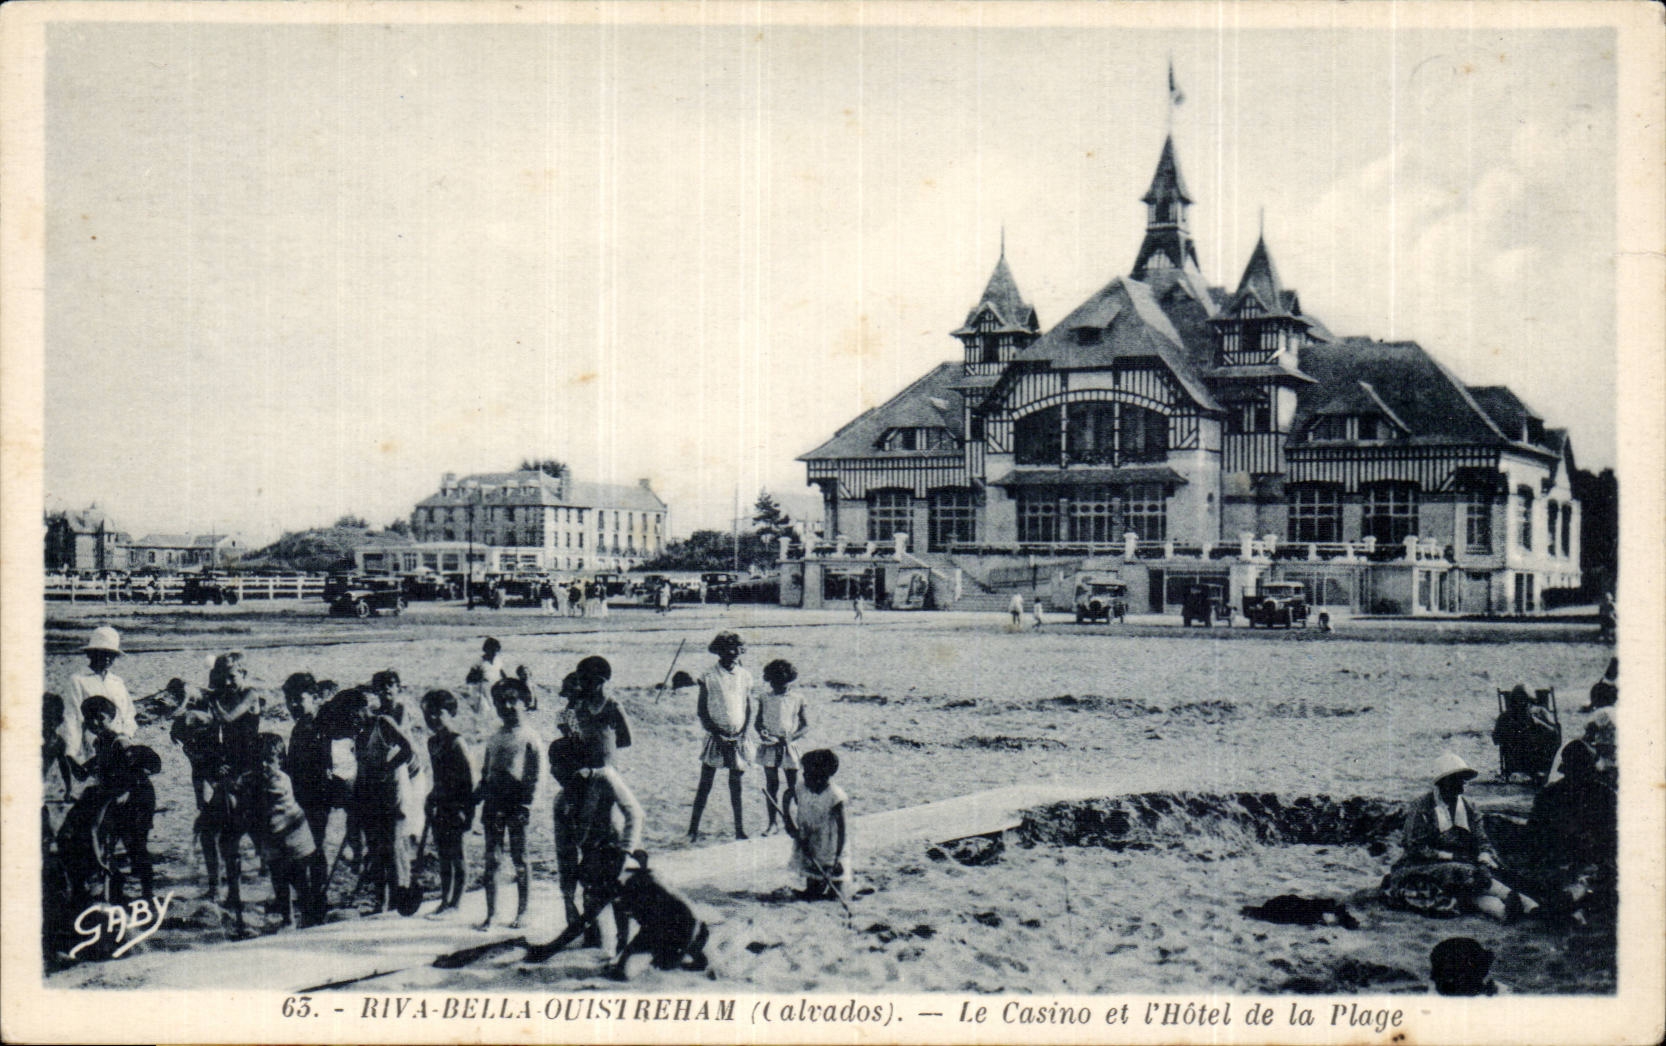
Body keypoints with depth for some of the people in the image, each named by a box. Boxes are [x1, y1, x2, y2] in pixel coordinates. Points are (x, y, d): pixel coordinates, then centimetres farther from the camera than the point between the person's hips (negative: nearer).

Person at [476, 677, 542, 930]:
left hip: (517, 802, -5)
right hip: (493, 802, 5)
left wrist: (526, 804, -14)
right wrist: (473, 802, 8)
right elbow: (484, 775, 18)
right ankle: (491, 913, 6)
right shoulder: (494, 739, 15)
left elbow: (534, 776, -5)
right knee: (491, 859, 3)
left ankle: (521, 912, 9)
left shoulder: (529, 737, 0)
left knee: (519, 858, 0)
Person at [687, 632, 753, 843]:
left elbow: (749, 708, 9)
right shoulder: (709, 677, -5)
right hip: (715, 737, -3)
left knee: (736, 785, 9)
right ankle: (693, 830, 2)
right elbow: (701, 710, -3)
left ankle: (740, 830, 15)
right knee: (705, 785, -2)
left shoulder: (745, 676, 4)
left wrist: (743, 734, -3)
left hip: (738, 738, 3)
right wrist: (716, 733, -11)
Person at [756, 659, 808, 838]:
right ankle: (772, 822, 15)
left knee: (793, 787, 0)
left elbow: (806, 725, 0)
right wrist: (762, 732, -13)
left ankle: (789, 821, 16)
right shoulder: (765, 698, 1)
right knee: (771, 784, 5)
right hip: (769, 746, 1)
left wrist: (792, 737, -16)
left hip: (789, 746, -1)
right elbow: (759, 722, 9)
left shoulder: (798, 699, -3)